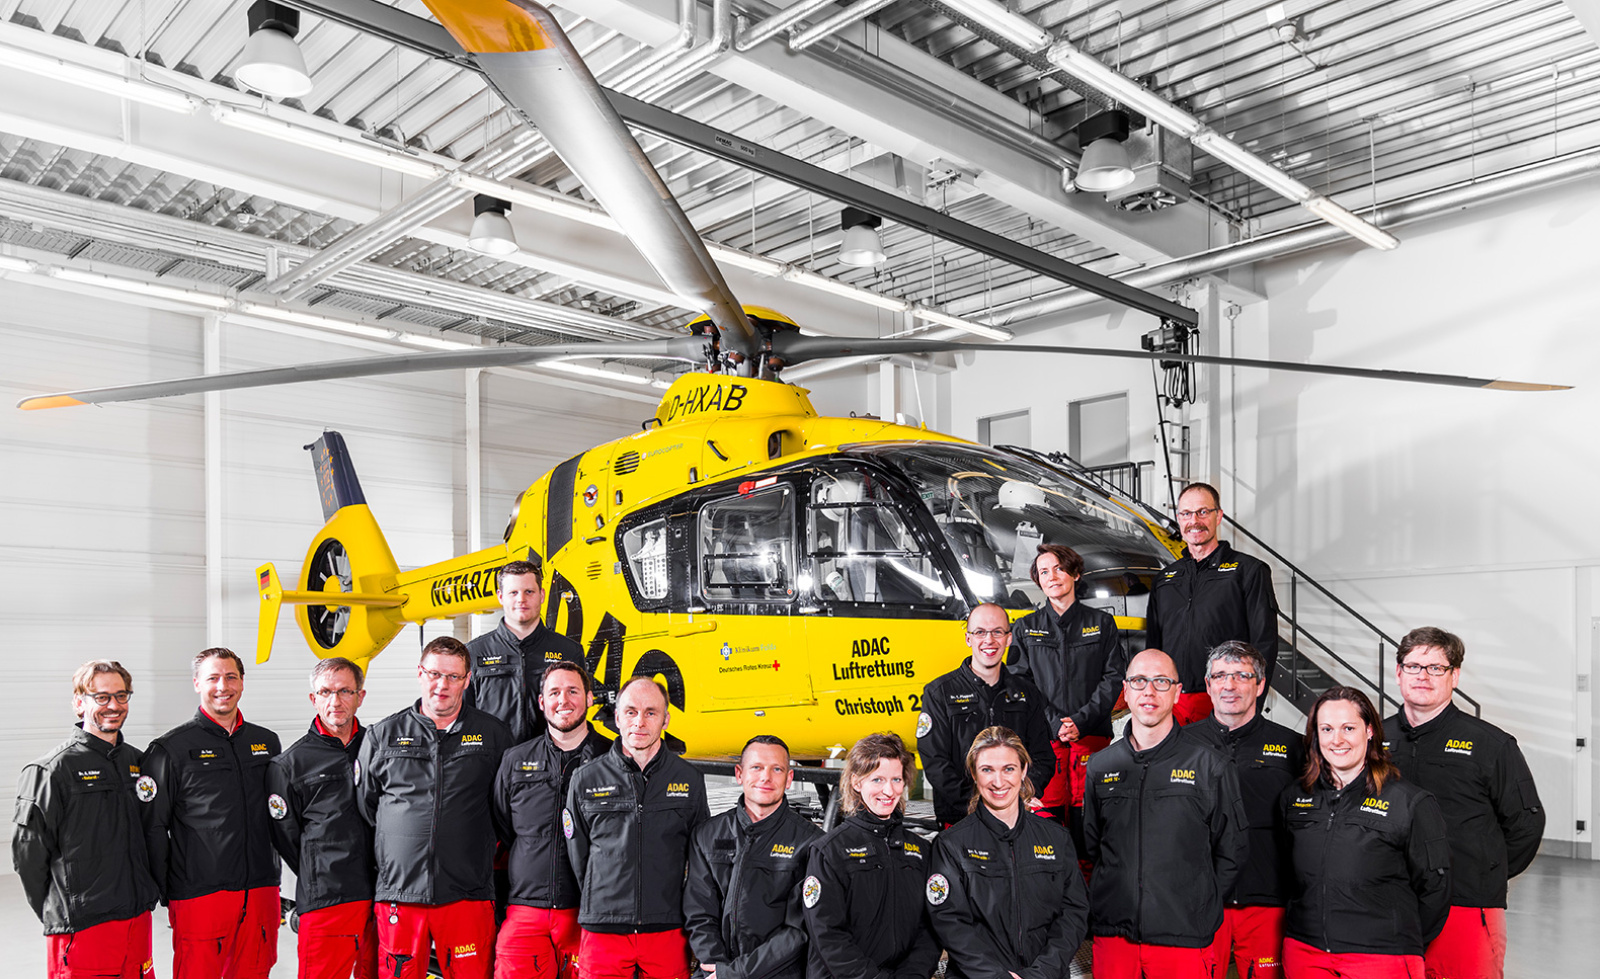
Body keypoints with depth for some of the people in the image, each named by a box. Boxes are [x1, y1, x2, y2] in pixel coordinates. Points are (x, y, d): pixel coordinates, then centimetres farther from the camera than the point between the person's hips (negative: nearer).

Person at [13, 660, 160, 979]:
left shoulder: (137, 761, 10)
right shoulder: (55, 768, -9)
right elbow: (28, 851, -7)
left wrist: (146, 894, 14)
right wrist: (58, 913, -3)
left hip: (138, 916, 6)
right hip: (84, 925, -6)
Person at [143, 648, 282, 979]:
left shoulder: (267, 742, 11)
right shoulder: (171, 749, -2)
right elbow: (153, 829, -3)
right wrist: (164, 893, -6)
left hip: (261, 891, 4)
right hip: (199, 895, -4)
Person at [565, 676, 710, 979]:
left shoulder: (690, 780, 4)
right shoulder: (585, 780, 3)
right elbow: (576, 858, 10)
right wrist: (601, 907, 8)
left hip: (668, 932, 0)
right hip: (602, 931, 0)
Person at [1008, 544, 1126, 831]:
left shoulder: (1101, 622, 10)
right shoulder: (1025, 628, 10)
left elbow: (1114, 677, 3)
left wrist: (1080, 721, -9)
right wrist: (1054, 724, -9)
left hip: (1091, 734, 0)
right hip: (1043, 736, 0)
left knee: (1085, 815, -3)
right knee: (1047, 811, -4)